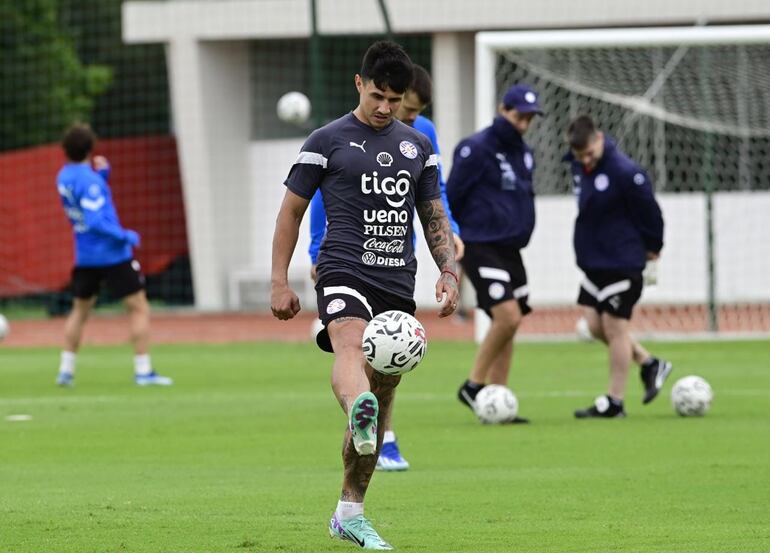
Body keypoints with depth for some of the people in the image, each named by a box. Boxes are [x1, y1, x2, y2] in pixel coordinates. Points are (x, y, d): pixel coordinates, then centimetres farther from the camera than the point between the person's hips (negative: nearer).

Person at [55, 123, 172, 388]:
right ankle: (143, 371, -3)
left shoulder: (64, 176, 4)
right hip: (112, 254, -8)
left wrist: (102, 175, 5)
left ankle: (66, 370, 16)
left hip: (84, 256, 8)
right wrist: (125, 236, -17)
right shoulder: (89, 180, -21)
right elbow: (95, 221, -28)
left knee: (80, 311, 20)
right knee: (139, 309, 0)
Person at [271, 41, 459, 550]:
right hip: (344, 272, -5)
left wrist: (449, 271, 7)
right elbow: (292, 211, 7)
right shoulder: (328, 141, 4)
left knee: (382, 396, 7)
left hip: (398, 284, 5)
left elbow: (434, 218, 22)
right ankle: (358, 411, -71)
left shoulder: (418, 146, 16)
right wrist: (280, 281, 1)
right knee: (350, 349, -36)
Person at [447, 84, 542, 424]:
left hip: (509, 249, 8)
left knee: (508, 326, 4)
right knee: (508, 317, -19)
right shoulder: (476, 150, -11)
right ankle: (473, 386, -5)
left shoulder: (524, 153, 12)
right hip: (481, 248, -8)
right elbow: (451, 197, -8)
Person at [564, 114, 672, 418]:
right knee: (595, 323, 7)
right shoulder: (578, 165, 3)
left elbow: (648, 211, -11)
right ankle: (650, 364, 24)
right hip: (593, 261, 8)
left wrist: (652, 248, 0)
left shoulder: (625, 172, -21)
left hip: (621, 262, -8)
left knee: (614, 326, -4)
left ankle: (614, 402, 3)